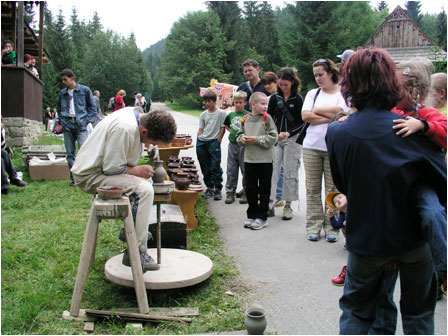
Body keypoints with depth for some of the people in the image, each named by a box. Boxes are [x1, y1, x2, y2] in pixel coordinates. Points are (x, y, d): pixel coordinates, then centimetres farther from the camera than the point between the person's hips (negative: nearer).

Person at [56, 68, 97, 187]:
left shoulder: (85, 90, 3)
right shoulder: (62, 93, 12)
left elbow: (93, 107, 7)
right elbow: (58, 108, 25)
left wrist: (88, 120, -3)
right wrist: (61, 121, 12)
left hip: (81, 125, -4)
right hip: (68, 126, 4)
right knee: (70, 154, 5)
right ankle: (74, 178, 12)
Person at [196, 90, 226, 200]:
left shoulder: (221, 113, 0)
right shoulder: (203, 114, 14)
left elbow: (222, 128, -2)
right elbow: (200, 129, 14)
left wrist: (218, 141, -8)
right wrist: (199, 142, 2)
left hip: (214, 142, -5)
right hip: (202, 143, 5)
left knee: (215, 167, -5)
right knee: (205, 168, 10)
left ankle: (218, 189, 4)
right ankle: (209, 188, 21)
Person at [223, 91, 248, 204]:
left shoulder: (248, 115, -5)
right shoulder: (230, 115, 9)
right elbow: (226, 125, 26)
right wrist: (230, 131, 11)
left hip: (244, 145, -4)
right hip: (232, 144, 4)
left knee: (245, 170, 3)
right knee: (231, 170, 8)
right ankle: (230, 192, 16)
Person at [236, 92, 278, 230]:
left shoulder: (267, 118, -7)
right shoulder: (245, 119, 4)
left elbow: (273, 138, -12)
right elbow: (239, 134, 15)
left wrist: (257, 139, -16)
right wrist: (242, 138, -6)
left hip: (265, 160, -4)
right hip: (249, 159, 4)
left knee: (264, 189, 5)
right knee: (250, 188, 11)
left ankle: (262, 217, 16)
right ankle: (251, 215, 24)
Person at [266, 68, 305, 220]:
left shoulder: (298, 99, -1)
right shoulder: (274, 98, 9)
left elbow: (302, 123, -3)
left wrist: (289, 133, -17)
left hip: (292, 139, -3)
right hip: (275, 138, 3)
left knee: (290, 172, 2)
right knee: (272, 170, -3)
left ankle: (288, 205, 11)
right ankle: (270, 205, 0)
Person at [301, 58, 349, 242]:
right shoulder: (313, 93, 15)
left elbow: (339, 111, -12)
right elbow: (305, 116, 1)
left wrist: (316, 111, 0)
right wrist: (329, 117, -6)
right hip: (312, 146, 3)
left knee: (333, 189, -1)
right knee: (312, 188, 3)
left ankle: (331, 227, 9)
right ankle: (314, 225, 10)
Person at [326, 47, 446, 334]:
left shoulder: (336, 133, -13)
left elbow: (342, 185, 0)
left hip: (366, 239, 1)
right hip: (414, 236, 0)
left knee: (356, 311, 20)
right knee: (418, 312, 22)